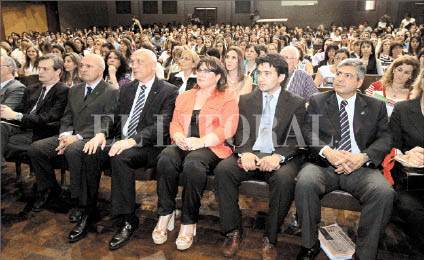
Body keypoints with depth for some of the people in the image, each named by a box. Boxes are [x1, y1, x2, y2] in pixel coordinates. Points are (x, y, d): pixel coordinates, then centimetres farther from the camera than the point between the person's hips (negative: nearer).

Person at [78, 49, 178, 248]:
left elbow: (161, 126, -15)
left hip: (149, 146, -6)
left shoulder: (168, 91, -3)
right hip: (120, 140, 6)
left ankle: (127, 220, -20)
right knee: (90, 153, -20)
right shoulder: (127, 89, 18)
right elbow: (116, 118, 16)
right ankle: (86, 214, -7)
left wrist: (132, 140, -28)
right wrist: (101, 134, -6)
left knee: (120, 157, -34)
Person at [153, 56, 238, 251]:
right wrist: (178, 137, -8)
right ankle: (165, 214, -17)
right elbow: (175, 123, 15)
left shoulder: (227, 98, 7)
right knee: (166, 157, -29)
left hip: (211, 148, -4)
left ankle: (189, 223, -23)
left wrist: (202, 141, -19)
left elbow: (227, 130, -6)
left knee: (193, 164, -36)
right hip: (183, 146, 4)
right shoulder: (184, 97, 23)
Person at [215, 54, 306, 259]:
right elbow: (240, 133, 8)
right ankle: (233, 232, -11)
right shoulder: (245, 100, 15)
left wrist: (278, 156, -21)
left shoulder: (296, 103, 8)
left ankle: (270, 238, -13)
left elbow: (295, 139, -1)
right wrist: (244, 153, -14)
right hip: (250, 155, 3)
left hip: (280, 157, -2)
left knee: (284, 179, -34)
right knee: (222, 169, -26)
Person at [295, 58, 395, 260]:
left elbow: (385, 138, 7)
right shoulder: (317, 101, 14)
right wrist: (327, 151, -16)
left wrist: (363, 157, -14)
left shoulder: (376, 106, 16)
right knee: (305, 183, -32)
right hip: (323, 164, 0)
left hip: (360, 167, 1)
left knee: (384, 192, -29)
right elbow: (308, 132, 4)